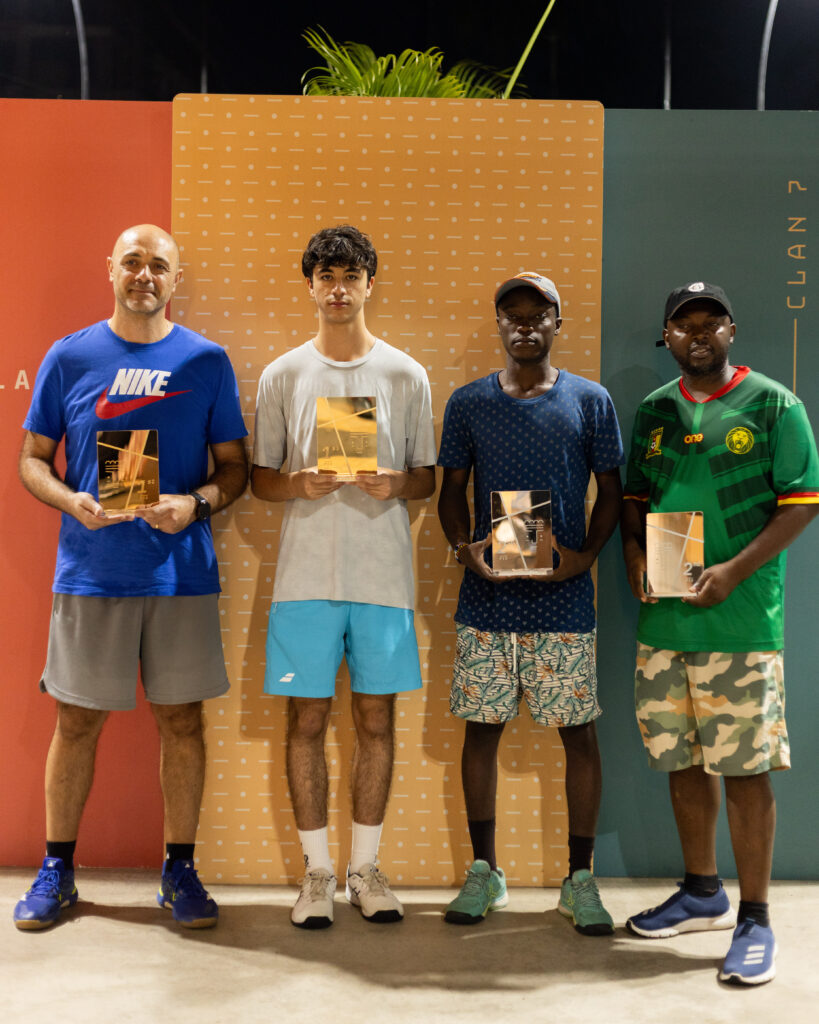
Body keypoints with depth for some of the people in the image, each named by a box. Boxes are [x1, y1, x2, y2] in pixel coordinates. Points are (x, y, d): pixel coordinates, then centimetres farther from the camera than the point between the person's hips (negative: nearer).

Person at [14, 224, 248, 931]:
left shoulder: (207, 361, 5)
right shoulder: (70, 357, 5)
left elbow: (234, 466, 7)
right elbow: (32, 459, 8)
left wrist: (196, 504, -13)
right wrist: (73, 502, -12)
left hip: (182, 573, 0)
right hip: (91, 572, 0)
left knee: (182, 718, 6)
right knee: (77, 719, 7)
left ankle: (180, 870, 20)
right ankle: (57, 870, 23)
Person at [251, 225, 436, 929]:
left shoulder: (406, 375, 6)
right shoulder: (282, 375, 6)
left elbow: (428, 478, 9)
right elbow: (260, 477, 8)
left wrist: (397, 485, -13)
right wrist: (299, 485, -13)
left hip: (383, 574, 1)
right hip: (306, 574, 0)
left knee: (376, 719, 7)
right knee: (308, 719, 4)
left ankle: (367, 867, 22)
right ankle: (317, 870, 18)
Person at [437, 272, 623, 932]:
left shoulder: (590, 401, 4)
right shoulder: (469, 402, 7)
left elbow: (610, 492, 6)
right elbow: (452, 492, 10)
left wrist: (586, 554, -10)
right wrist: (465, 548, -8)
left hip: (564, 598, -1)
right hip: (487, 595, 1)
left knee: (578, 730, 3)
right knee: (482, 725, 7)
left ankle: (580, 879, 17)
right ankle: (485, 871, 22)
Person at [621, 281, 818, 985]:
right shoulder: (654, 410, 13)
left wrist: (737, 569, -16)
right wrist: (634, 550, 0)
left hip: (741, 616, -5)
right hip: (662, 615, 5)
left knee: (744, 767, -2)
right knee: (682, 759, 13)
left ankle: (755, 921, 12)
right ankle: (703, 895, 31)